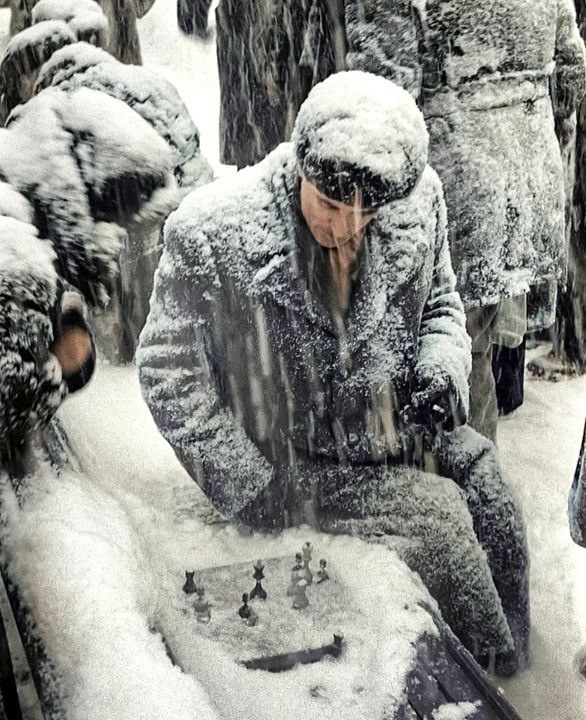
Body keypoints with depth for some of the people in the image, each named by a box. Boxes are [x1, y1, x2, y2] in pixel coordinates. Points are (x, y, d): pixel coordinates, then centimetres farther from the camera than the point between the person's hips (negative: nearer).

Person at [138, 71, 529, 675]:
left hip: (407, 437, 5)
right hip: (296, 466, -4)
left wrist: (441, 371, -13)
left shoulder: (417, 199, -10)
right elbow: (168, 373, -13)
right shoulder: (211, 233, -23)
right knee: (441, 517, -19)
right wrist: (261, 490, -16)